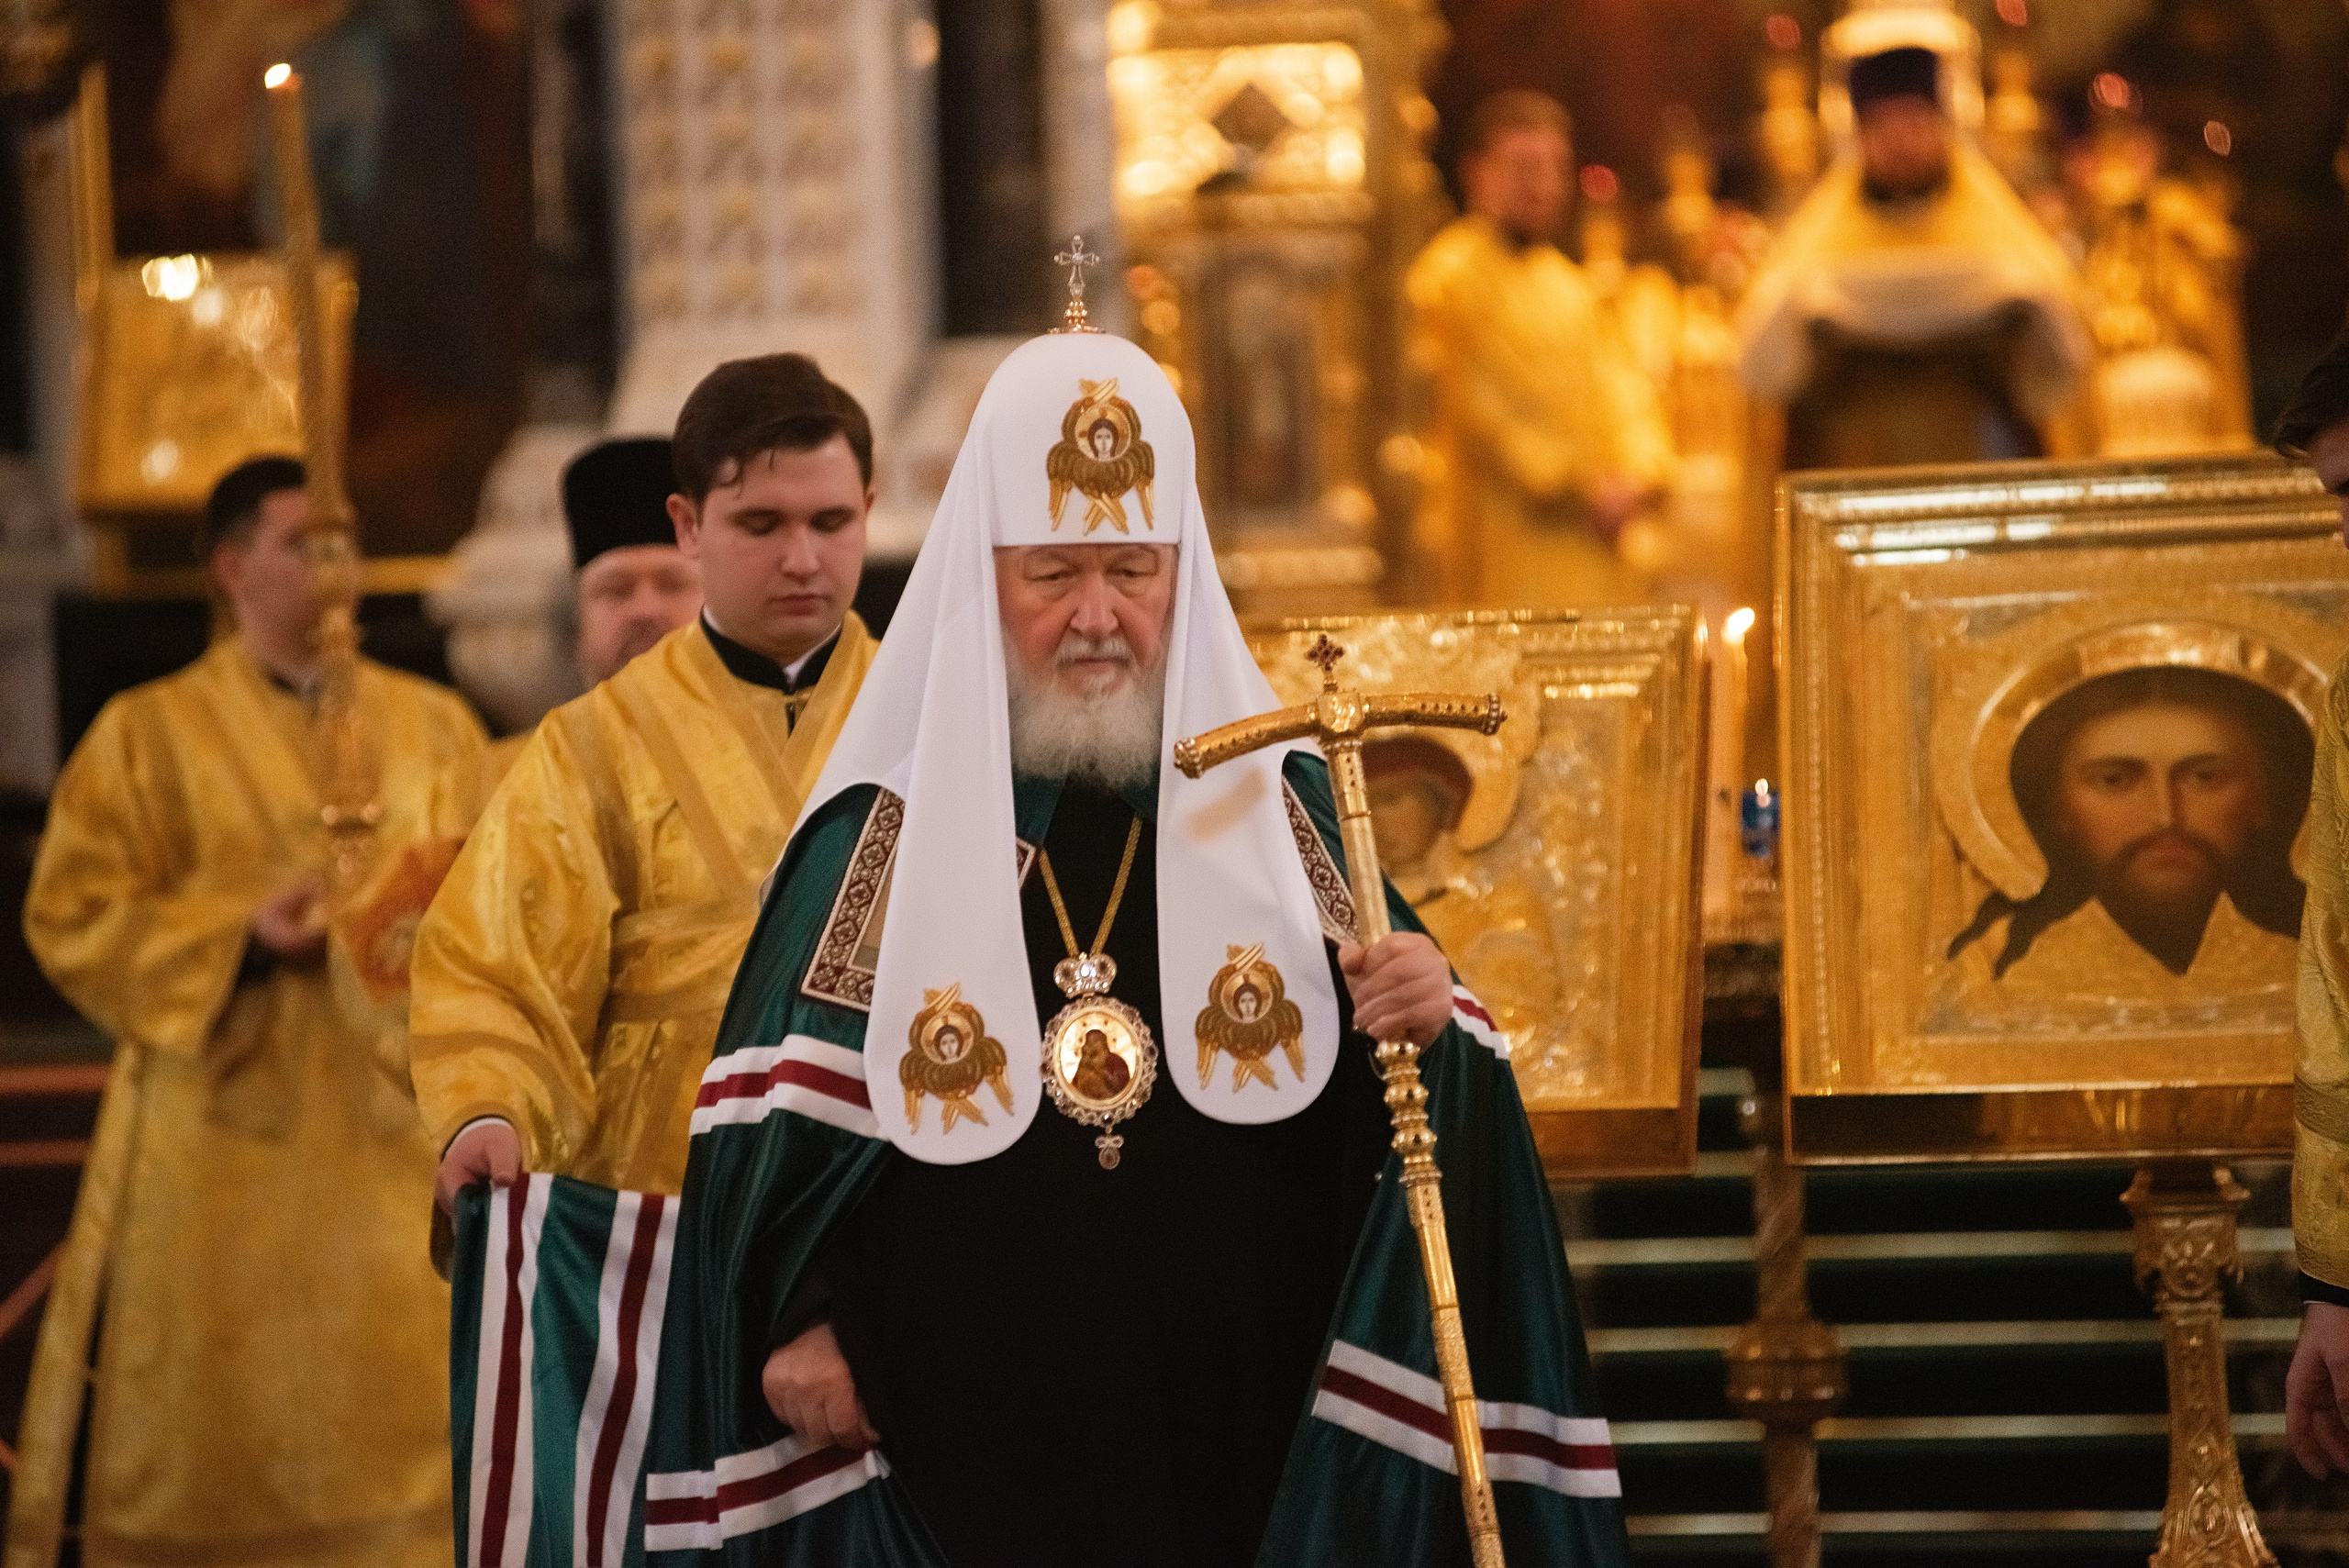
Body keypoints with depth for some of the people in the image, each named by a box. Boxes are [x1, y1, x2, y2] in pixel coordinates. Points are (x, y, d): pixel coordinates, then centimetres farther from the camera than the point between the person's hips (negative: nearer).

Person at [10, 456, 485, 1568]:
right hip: (226, 1141, -2)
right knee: (218, 1421, -2)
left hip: (398, 1130, 2)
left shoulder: (433, 725, 12)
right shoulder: (150, 736, 3)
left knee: (417, 1412, -3)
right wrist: (243, 936, -15)